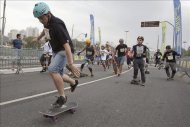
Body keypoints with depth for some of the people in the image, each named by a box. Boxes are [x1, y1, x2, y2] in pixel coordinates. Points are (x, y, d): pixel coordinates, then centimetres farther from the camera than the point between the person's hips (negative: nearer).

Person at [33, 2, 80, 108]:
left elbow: (66, 45, -35)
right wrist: (39, 38, 43)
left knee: (52, 70, -26)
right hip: (56, 51, 9)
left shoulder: (57, 25, -28)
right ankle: (73, 82, 38)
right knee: (58, 74, 11)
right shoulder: (46, 21, -1)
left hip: (65, 51, -9)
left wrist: (71, 64, -40)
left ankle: (62, 97, -12)